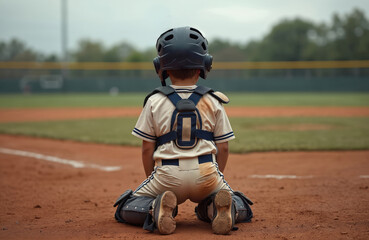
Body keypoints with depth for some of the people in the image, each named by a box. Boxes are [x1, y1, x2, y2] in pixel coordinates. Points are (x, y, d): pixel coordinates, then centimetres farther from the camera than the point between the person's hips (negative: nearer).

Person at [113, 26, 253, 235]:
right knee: (242, 210, 26)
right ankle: (218, 207, -11)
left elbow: (147, 149, 5)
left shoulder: (154, 102, 4)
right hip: (206, 173, 1)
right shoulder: (214, 102, 6)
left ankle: (157, 208, -14)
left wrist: (152, 182, 17)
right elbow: (223, 148, 6)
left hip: (167, 175, -1)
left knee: (125, 211, 19)